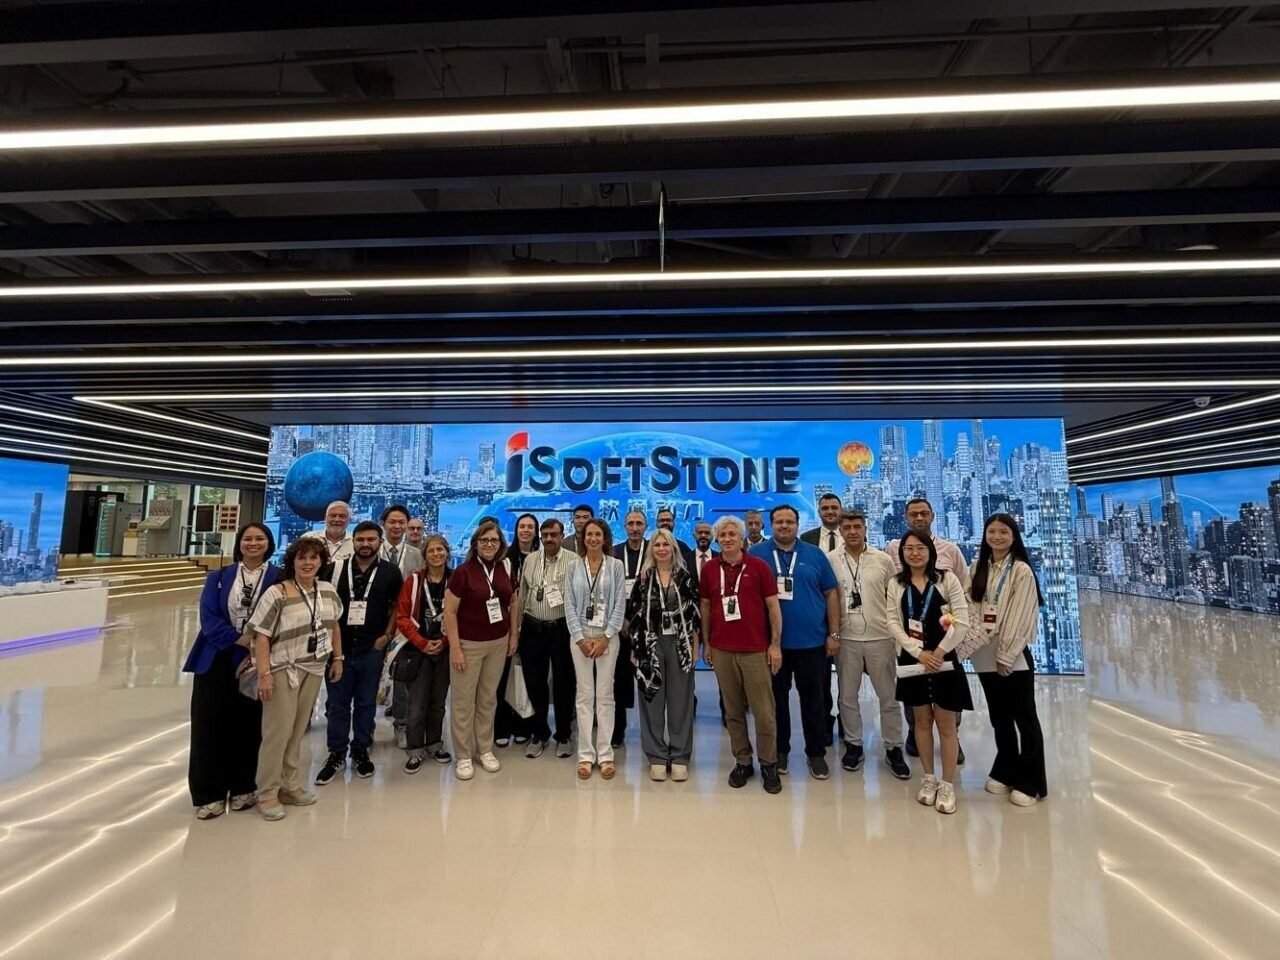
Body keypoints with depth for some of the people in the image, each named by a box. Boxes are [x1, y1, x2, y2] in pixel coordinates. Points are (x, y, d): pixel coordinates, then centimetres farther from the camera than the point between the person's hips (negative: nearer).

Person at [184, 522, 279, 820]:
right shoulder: (219, 577, 5)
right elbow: (209, 618, -4)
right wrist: (241, 640, -15)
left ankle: (243, 788, 25)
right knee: (211, 727, 5)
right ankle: (209, 794, 19)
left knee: (247, 726, 8)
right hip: (217, 660, 2)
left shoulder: (280, 578, -3)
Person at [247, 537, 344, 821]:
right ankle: (267, 793, 16)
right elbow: (261, 636, -14)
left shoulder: (328, 591, 2)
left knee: (297, 730, 14)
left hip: (313, 670, 5)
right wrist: (264, 673, -19)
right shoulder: (276, 593, -15)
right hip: (283, 669, -5)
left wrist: (337, 659, 11)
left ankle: (289, 785, 28)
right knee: (278, 730, 0)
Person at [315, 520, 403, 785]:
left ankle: (361, 751, 26)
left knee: (366, 703, 11)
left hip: (372, 648, -1)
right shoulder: (337, 568, 1)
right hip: (339, 646, 1)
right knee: (337, 703, 9)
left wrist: (387, 636, -2)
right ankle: (336, 754, 24)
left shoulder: (390, 571, -1)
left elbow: (398, 605, 6)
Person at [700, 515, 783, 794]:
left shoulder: (759, 566, -3)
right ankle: (742, 761, 26)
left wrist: (775, 644, -3)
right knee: (733, 710, 11)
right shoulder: (709, 569, 4)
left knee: (764, 711, 4)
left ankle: (769, 765, 21)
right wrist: (705, 643, 10)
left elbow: (773, 606, -1)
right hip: (722, 650, 2)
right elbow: (705, 607, 11)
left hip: (756, 649, -2)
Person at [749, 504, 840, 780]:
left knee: (814, 699, 11)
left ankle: (816, 752, 28)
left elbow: (831, 594, 4)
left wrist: (834, 633, 1)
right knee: (776, 697, 12)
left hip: (812, 641, 1)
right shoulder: (757, 554, -1)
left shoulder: (814, 554, 3)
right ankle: (779, 750, 29)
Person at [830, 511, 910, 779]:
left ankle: (893, 748, 26)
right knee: (848, 696, 12)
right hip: (846, 638, 0)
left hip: (880, 637, 0)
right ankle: (853, 744, 28)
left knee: (888, 697, 10)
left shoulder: (883, 560, -2)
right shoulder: (831, 561, -3)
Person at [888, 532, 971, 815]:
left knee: (945, 723, 5)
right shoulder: (896, 584, 2)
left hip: (943, 659, -2)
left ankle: (947, 785, 20)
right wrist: (919, 653, -12)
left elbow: (962, 622, -8)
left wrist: (938, 652, -12)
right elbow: (893, 623, -2)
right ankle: (929, 778, 28)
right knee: (922, 720, 14)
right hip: (912, 659, 2)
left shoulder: (947, 579, -5)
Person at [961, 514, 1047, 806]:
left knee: (1024, 718, 5)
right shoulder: (977, 569, 8)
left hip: (1013, 656, -5)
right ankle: (1005, 772, 30)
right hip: (984, 654, 5)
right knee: (999, 717, 16)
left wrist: (1005, 656, -13)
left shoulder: (1021, 571, -7)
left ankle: (1030, 782, 18)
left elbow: (1019, 617, -11)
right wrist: (971, 641, -8)